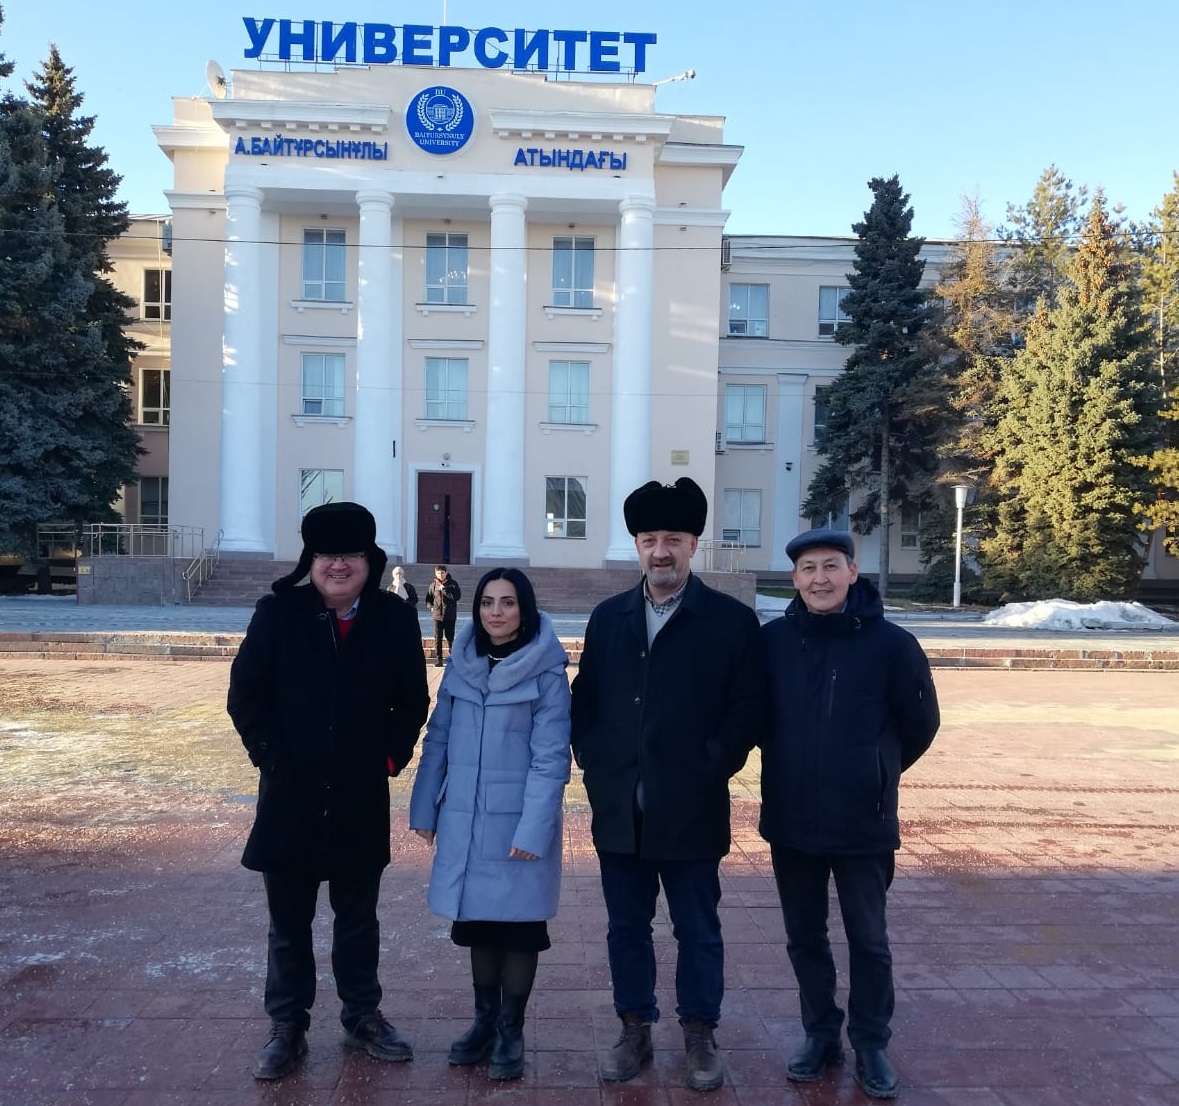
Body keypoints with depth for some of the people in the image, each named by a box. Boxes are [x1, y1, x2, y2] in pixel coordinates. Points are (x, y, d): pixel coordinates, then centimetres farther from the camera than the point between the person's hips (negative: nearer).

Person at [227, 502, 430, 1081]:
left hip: (361, 798, 1)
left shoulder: (396, 619, -4)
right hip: (289, 795, -1)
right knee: (288, 922, 12)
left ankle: (363, 1016, 33)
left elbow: (413, 701, 3)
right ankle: (286, 1027, 27)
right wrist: (269, 753, -9)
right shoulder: (277, 613, -6)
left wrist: (392, 755, -4)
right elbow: (245, 693, -3)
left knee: (358, 918, 16)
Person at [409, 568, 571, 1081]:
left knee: (517, 924, 6)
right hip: (465, 819, 4)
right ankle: (484, 1018, 32)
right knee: (476, 920, 14)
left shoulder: (546, 672, -11)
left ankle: (511, 1030, 23)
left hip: (518, 822, -4)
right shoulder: (462, 663, 3)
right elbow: (438, 739, 7)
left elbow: (550, 757, -13)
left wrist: (533, 830, -18)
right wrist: (424, 808, 6)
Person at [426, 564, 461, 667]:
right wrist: (431, 607, -1)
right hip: (437, 615, 2)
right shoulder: (433, 585, 5)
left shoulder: (453, 583, -1)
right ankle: (438, 659, 6)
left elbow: (457, 596, -15)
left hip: (450, 616, -2)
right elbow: (428, 599, 16)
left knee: (450, 638, 3)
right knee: (437, 639, 2)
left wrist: (444, 590, -17)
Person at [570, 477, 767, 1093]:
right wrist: (593, 764, 0)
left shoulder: (732, 621, -5)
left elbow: (747, 711, -6)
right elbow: (583, 701, 11)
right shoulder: (608, 618, 7)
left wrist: (707, 771, -11)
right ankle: (635, 1030, 31)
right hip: (618, 810, 3)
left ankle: (700, 1036, 29)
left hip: (691, 811, -3)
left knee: (698, 931, 11)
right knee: (626, 927, 14)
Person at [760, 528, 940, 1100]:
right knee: (804, 938, 15)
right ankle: (820, 1034, 33)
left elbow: (920, 725, 1)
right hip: (789, 821, 2)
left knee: (868, 940, 12)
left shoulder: (890, 644, -13)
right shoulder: (772, 640, -6)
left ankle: (871, 1045, 30)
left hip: (863, 823, -2)